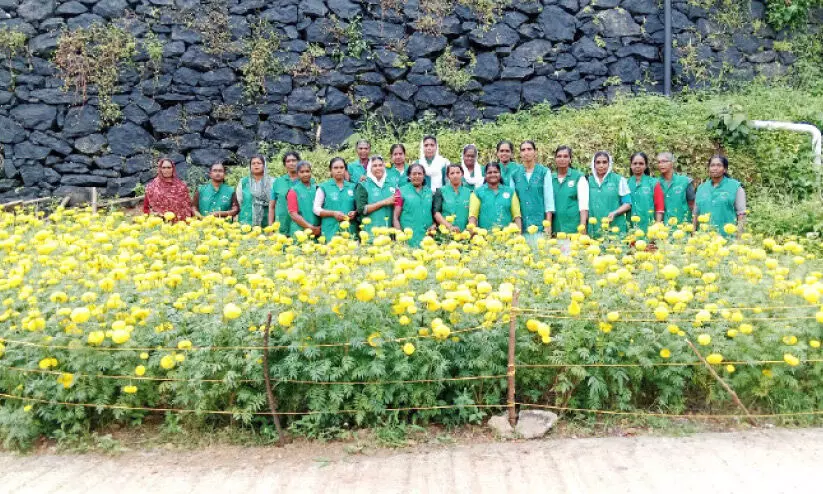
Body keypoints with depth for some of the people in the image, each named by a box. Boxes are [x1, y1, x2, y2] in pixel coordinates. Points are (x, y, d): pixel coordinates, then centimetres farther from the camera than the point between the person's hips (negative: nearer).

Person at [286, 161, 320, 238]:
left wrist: (319, 228, -3)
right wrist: (310, 227, -11)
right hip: (299, 232, -3)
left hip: (317, 232, 3)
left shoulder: (317, 189, 11)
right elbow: (293, 214, -5)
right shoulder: (293, 191, 1)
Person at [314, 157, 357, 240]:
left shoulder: (352, 187, 13)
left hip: (350, 230, 2)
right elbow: (316, 209, 2)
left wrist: (355, 213, -4)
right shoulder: (323, 187, 6)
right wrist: (333, 213, -11)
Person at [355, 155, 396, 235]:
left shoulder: (391, 185, 15)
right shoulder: (363, 186, 4)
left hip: (389, 231, 3)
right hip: (371, 232, -3)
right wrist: (383, 202, -10)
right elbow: (361, 209, -8)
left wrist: (395, 203, 1)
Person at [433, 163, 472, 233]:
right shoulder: (441, 192, 6)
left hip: (464, 232, 1)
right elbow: (436, 212, -3)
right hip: (446, 232, -1)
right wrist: (450, 226, -16)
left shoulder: (469, 192, 12)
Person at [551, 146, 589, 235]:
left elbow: (583, 204, -4)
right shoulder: (550, 178, 10)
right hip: (555, 227, 3)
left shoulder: (579, 177, 2)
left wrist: (582, 226, -13)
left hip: (573, 227, -3)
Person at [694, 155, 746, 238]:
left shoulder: (735, 187, 2)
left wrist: (739, 238, -8)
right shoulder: (701, 188, 13)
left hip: (727, 237, -3)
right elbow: (696, 214, 16)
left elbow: (741, 214, -1)